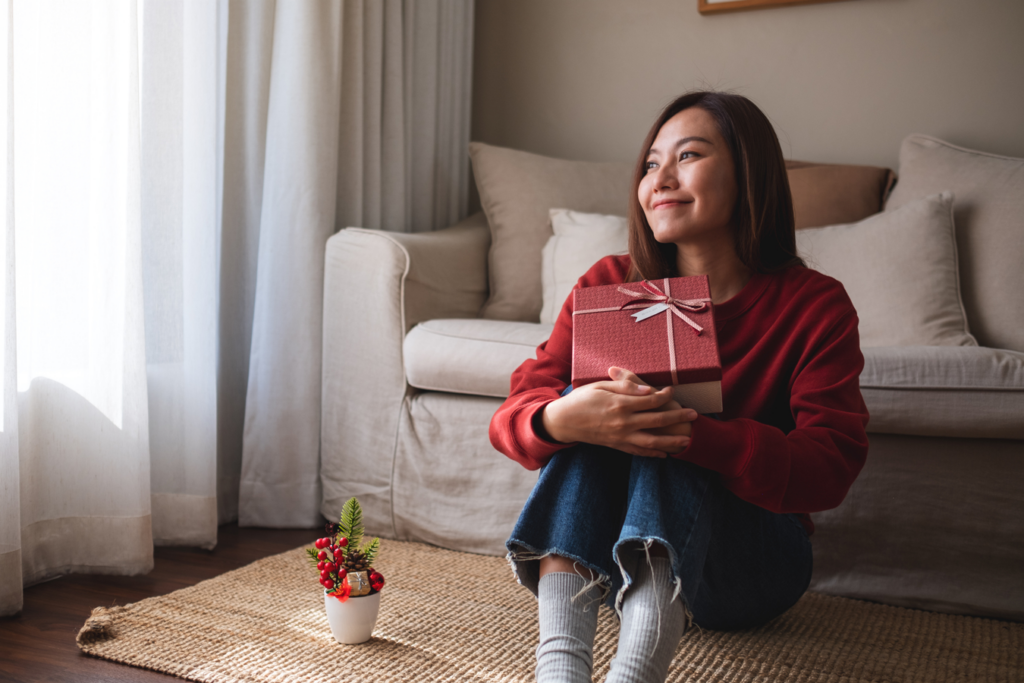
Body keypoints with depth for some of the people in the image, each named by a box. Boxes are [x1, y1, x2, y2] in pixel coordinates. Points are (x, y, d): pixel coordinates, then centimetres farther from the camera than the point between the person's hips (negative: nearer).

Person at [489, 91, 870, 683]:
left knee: (658, 430, -30)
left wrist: (690, 431, -37)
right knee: (589, 419, -27)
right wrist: (560, 419, -37)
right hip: (607, 555, 2)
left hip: (752, 567, -2)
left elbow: (830, 469, -21)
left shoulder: (815, 305, -7)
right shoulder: (609, 286, -2)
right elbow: (511, 417, -11)